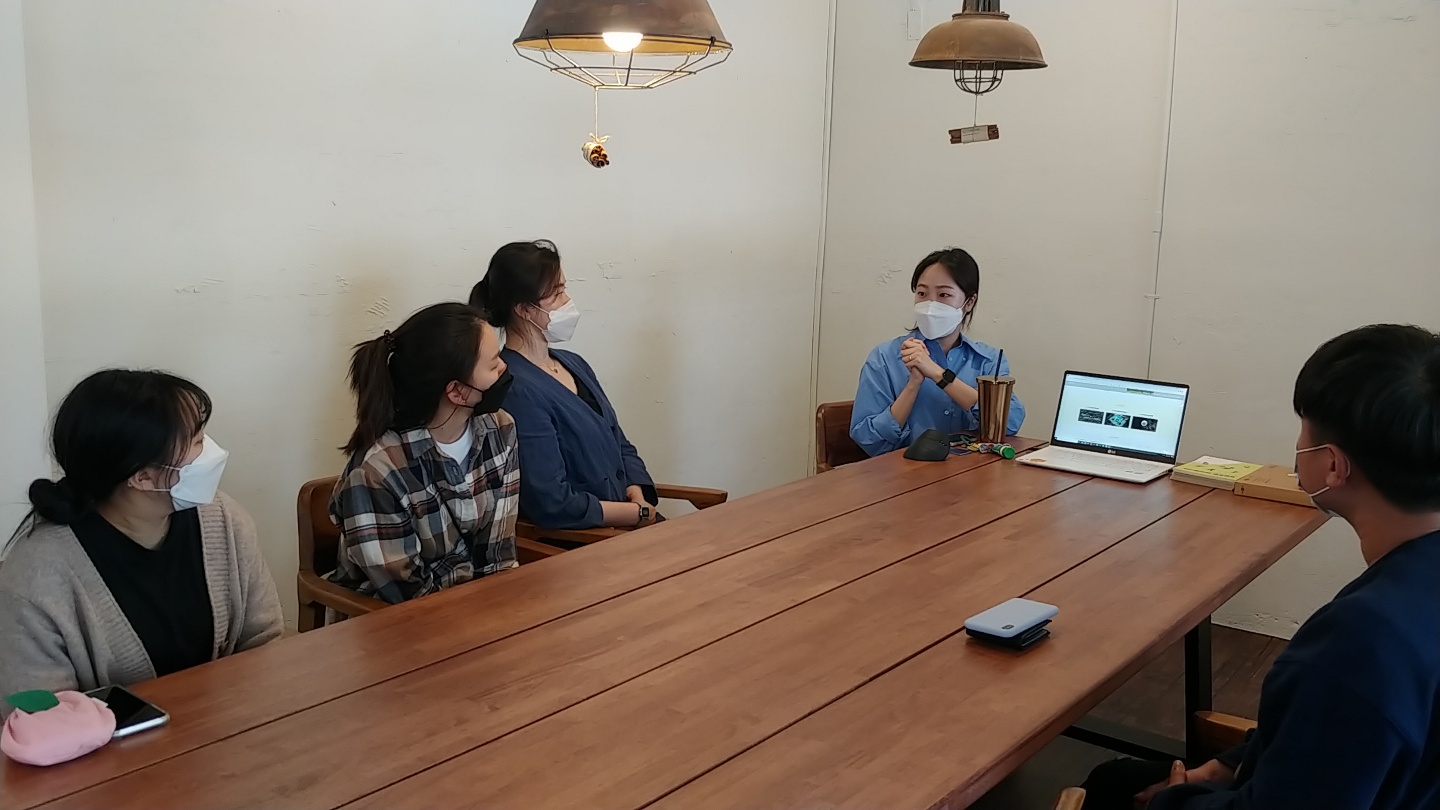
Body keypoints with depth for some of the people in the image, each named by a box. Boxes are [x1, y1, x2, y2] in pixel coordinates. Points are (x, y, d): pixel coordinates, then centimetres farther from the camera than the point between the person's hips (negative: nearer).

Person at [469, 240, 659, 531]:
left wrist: (639, 499, -2)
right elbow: (552, 505, -19)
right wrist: (641, 513, -9)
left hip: (626, 528, 9)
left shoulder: (574, 364, 13)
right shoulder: (518, 390, -15)